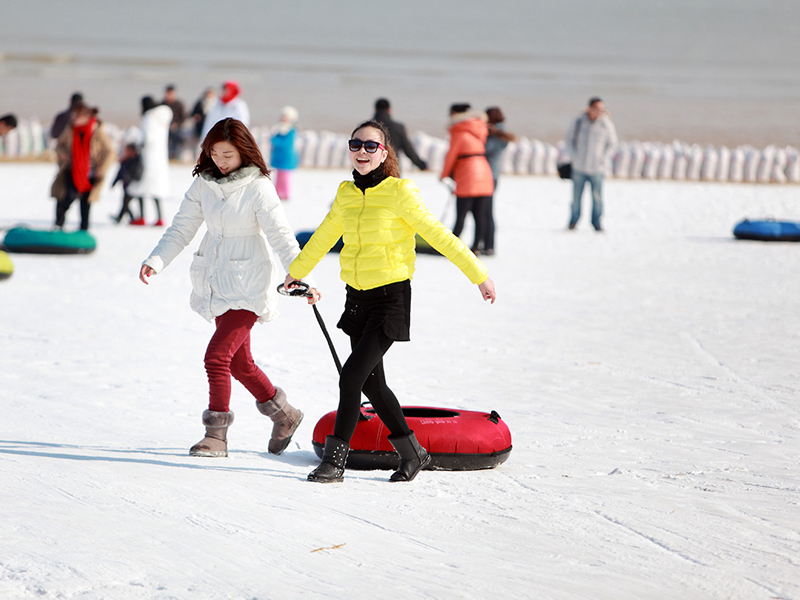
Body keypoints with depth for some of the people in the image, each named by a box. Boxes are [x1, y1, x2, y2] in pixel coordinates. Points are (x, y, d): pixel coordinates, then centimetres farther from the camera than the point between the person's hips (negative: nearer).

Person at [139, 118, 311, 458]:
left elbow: (281, 236, -16)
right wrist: (156, 261, -11)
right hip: (216, 284, 6)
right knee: (240, 362, 14)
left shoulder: (258, 187, -11)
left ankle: (216, 435, -7)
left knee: (217, 356, -16)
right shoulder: (203, 184, 5)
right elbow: (181, 230, 5)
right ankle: (283, 416, 33)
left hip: (249, 287, -6)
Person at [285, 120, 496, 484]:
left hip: (390, 297, -7)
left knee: (352, 375, -14)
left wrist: (478, 275, -11)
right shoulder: (347, 194, 6)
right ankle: (412, 453, 26)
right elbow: (324, 236, 23)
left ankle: (334, 460, -6)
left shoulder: (399, 192, -12)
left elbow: (439, 236, -11)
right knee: (372, 382, 10)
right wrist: (297, 272, 36)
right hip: (357, 296, 7)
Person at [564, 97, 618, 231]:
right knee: (576, 195, 6)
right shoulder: (578, 123, -3)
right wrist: (573, 156, 1)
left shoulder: (607, 125, -4)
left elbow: (613, 144, 6)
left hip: (597, 168, -1)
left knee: (597, 196, -1)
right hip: (579, 167, 1)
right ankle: (574, 219, 22)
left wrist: (603, 159, -2)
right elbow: (568, 140, 11)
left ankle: (596, 221, 15)